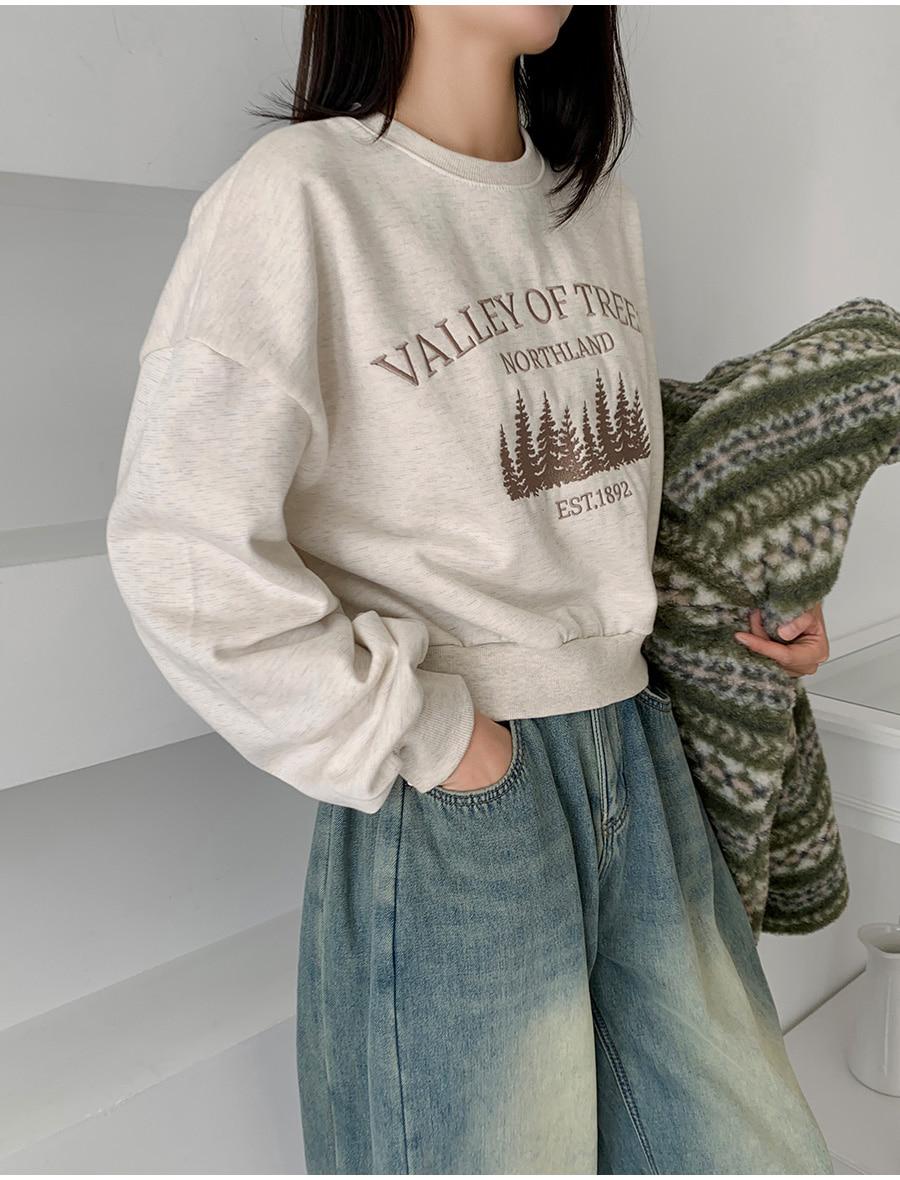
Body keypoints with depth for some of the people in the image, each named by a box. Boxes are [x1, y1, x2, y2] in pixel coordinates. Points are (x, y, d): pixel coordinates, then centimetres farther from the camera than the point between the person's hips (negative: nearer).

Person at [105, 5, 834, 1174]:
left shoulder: (597, 203, 11)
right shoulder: (300, 193, -11)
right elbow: (178, 547, -16)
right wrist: (415, 737, -14)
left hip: (637, 750, 7)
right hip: (451, 787, -6)